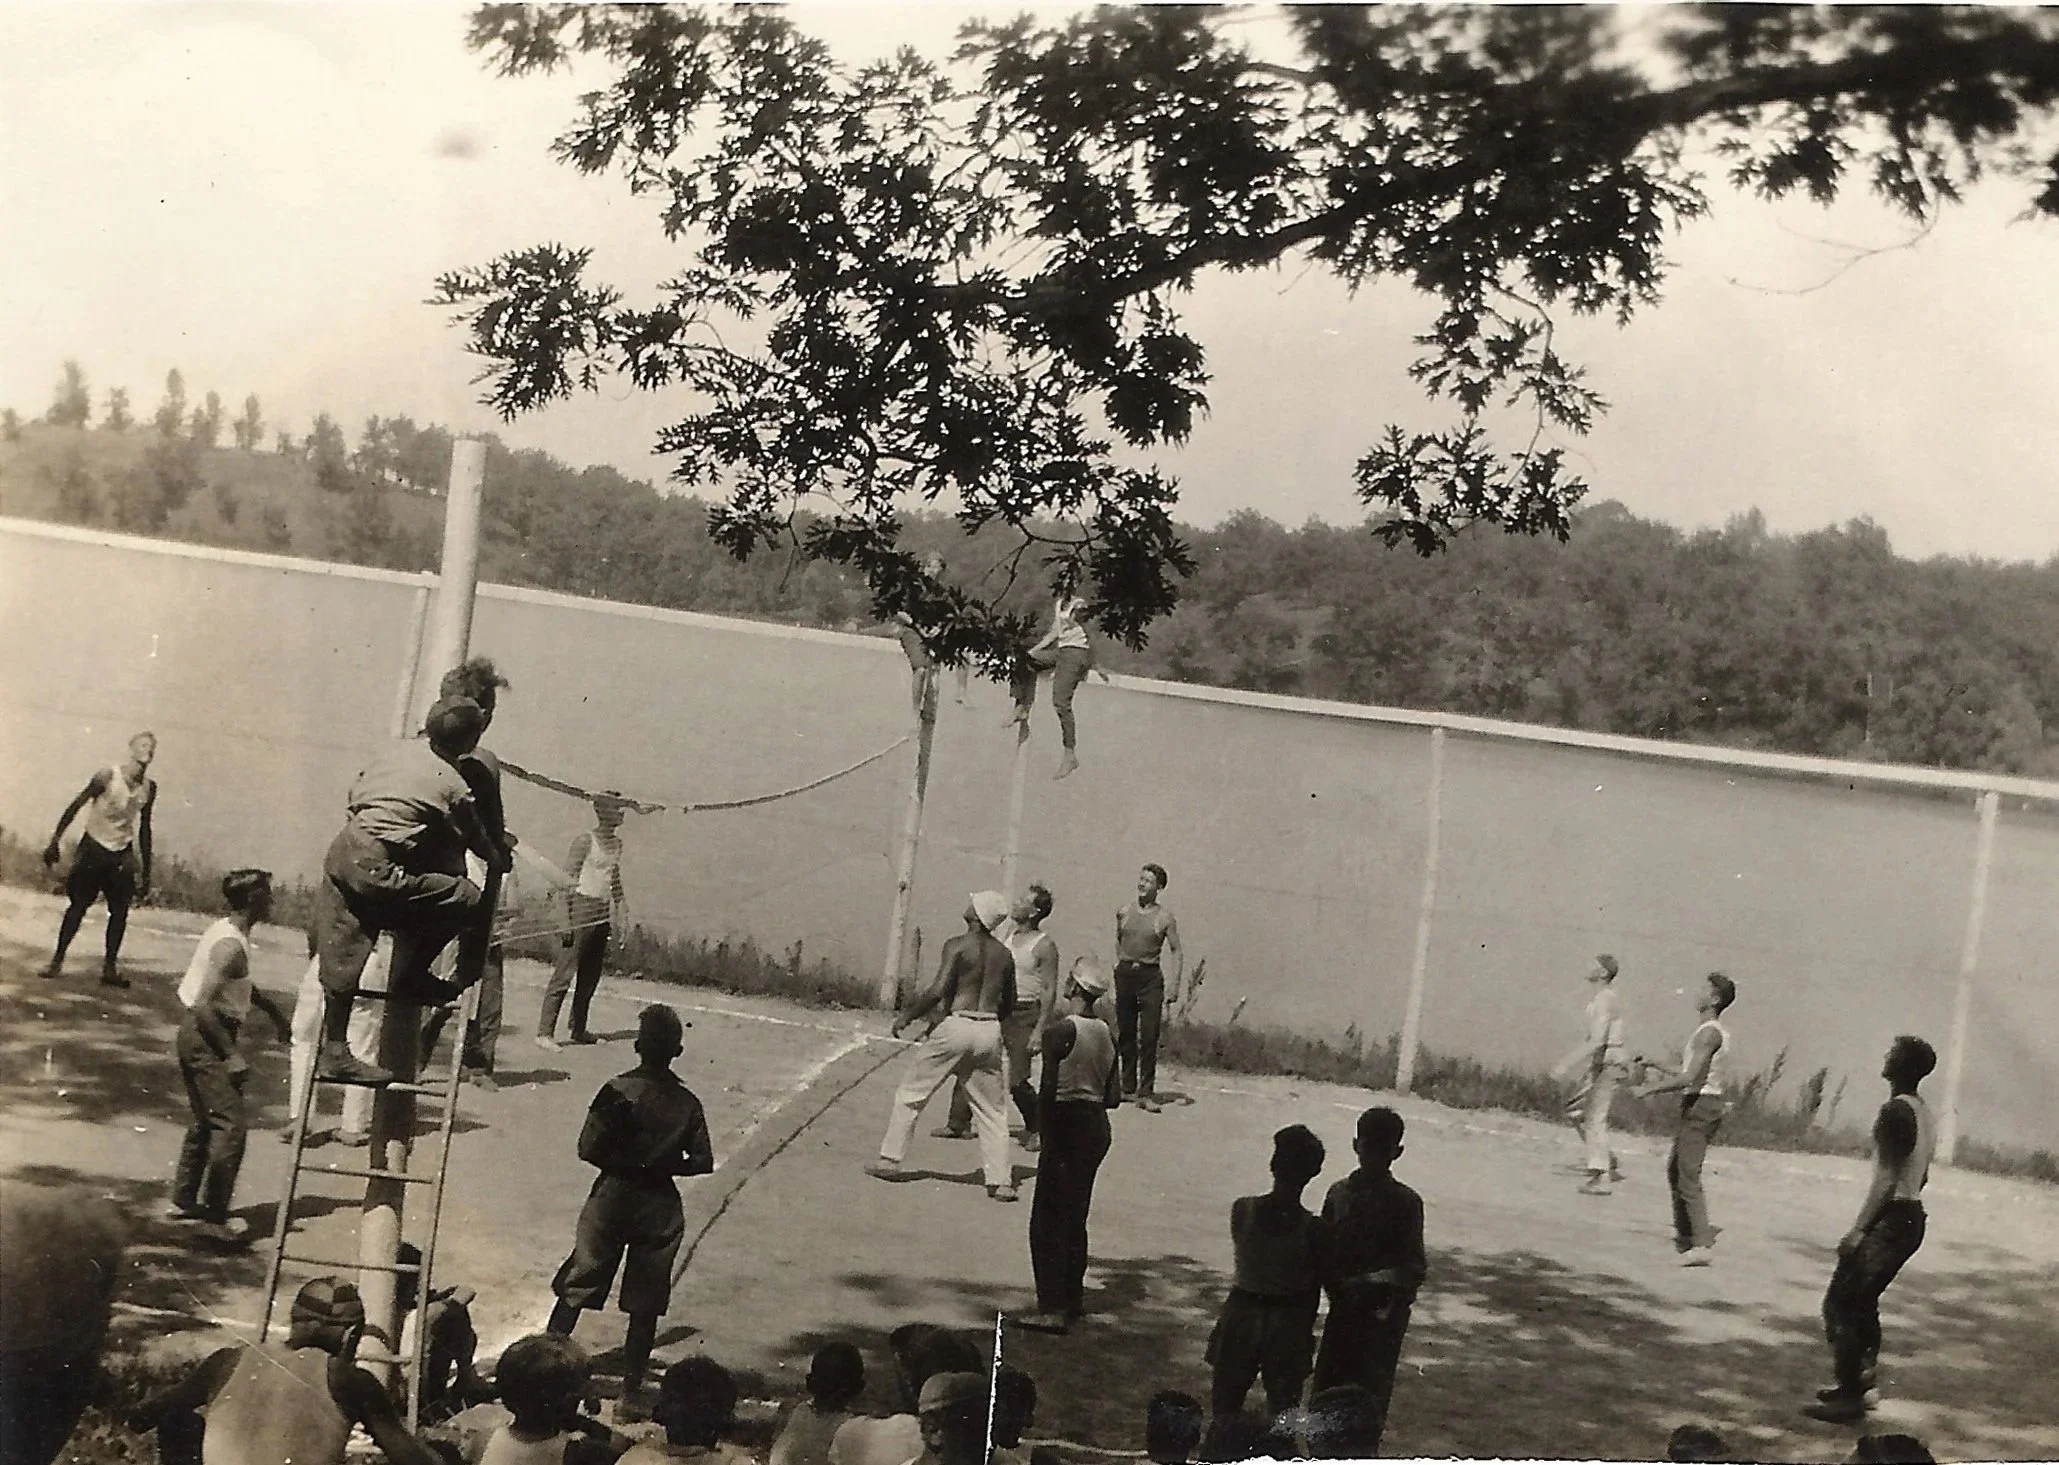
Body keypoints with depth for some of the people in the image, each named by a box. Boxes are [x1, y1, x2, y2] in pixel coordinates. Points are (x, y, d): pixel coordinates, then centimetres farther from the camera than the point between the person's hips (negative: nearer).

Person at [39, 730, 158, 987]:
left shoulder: (149, 787, 1)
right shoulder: (109, 776, -14)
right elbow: (76, 806, -9)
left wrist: (146, 871, 11)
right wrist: (55, 841, -14)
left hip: (122, 852, 4)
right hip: (94, 847, -4)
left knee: (120, 909, -5)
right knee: (78, 905, -3)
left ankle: (109, 967, 1)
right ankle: (57, 961, 6)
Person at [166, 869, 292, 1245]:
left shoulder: (226, 932, 8)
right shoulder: (231, 945, -22)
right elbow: (204, 1004, -27)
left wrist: (271, 1006, 22)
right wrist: (231, 1055, -25)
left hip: (197, 1036, 11)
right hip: (205, 1039, -11)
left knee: (206, 1122, 20)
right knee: (231, 1125, -10)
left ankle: (183, 1200, 30)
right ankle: (215, 1216, -7)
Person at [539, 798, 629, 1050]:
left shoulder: (616, 843, 13)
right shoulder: (585, 841, -10)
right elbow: (568, 879, -13)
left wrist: (618, 911, 19)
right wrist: (567, 920, -18)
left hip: (602, 913, 8)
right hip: (583, 906, -8)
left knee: (591, 975, 11)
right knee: (565, 973, -9)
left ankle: (578, 1030, 19)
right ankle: (545, 1033, -9)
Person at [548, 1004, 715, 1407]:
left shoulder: (617, 1092, -12)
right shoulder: (687, 1104, -4)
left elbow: (588, 1149, -14)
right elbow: (702, 1161, -3)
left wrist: (625, 1165, 2)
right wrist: (660, 1166, 8)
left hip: (612, 1197, -2)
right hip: (661, 1207, 2)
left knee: (575, 1290, 9)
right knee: (646, 1305, 10)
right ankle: (632, 1385, 12)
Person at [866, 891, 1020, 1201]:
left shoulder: (957, 945, -8)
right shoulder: (1004, 954, 8)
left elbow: (939, 991, -16)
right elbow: (1008, 1004, 13)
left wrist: (907, 1016, -5)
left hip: (957, 1025, -4)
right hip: (989, 1031, 5)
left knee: (911, 1091, 11)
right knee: (990, 1108, 11)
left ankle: (889, 1160, 13)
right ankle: (1001, 1180, 5)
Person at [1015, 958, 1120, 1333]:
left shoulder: (1060, 1031, -14)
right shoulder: (1105, 1035, 7)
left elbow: (1049, 1090, -19)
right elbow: (1112, 1097, 7)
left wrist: (1044, 1131, -11)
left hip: (1067, 1126, -8)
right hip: (1098, 1128, 8)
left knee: (1047, 1221, -3)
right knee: (1074, 1219, 18)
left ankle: (1052, 1308, -6)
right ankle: (1072, 1298, 26)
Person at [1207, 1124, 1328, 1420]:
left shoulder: (1242, 1210, -12)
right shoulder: (1313, 1229, -16)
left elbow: (1244, 1253, 3)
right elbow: (1314, 1289, -7)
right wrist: (1305, 1332, 7)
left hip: (1241, 1315, 1)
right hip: (1288, 1328, -1)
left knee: (1225, 1406, 16)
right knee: (1282, 1410, 12)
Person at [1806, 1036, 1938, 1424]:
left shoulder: (1895, 1111, -17)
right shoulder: (1924, 1113, 11)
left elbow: (1886, 1178, -21)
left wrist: (1857, 1230, -19)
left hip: (1889, 1221, -9)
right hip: (1913, 1220, 9)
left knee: (1840, 1304, -4)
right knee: (1863, 1301, 20)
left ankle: (1849, 1397, -5)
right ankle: (1861, 1382, 24)